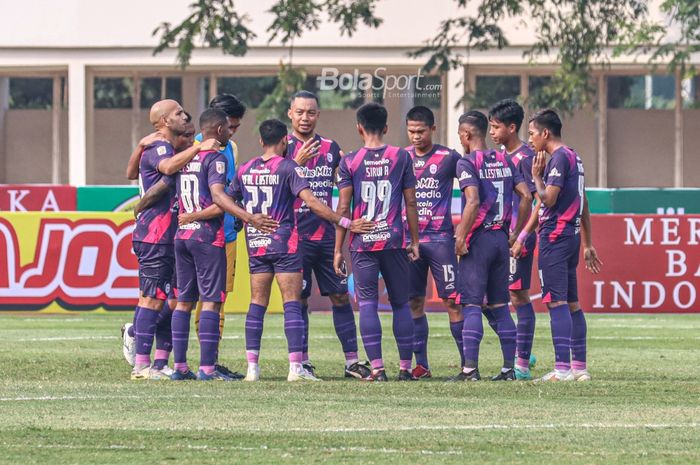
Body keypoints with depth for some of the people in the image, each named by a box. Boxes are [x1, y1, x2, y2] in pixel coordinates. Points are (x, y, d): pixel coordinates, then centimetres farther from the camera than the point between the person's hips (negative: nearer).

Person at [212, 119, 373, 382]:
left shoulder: (245, 170, 9)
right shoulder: (288, 168, -7)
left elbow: (222, 198, 8)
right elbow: (310, 201, -16)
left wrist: (249, 217, -1)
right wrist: (345, 223, -16)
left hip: (256, 245, 5)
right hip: (284, 243, -5)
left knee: (257, 303, 8)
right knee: (292, 303, -5)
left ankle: (252, 367, 4)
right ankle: (296, 367, -11)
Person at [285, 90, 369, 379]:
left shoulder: (330, 148, 13)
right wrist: (297, 163, -24)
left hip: (327, 234, 4)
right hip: (296, 236, -4)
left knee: (340, 296, 2)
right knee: (299, 300, -1)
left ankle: (352, 362, 3)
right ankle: (302, 363, 6)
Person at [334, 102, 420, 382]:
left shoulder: (349, 162, 0)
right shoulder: (401, 157, 3)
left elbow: (343, 208, -2)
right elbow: (411, 203, 4)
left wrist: (338, 250, 3)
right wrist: (415, 241, 12)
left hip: (362, 243, -1)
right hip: (394, 241, 1)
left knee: (367, 304, 0)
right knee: (400, 304, 9)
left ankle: (376, 368, -7)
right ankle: (405, 367, 9)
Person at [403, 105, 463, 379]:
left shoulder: (448, 158, -2)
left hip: (440, 237, -4)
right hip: (409, 238, 4)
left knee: (452, 300, -6)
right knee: (414, 302, 3)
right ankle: (421, 365, 8)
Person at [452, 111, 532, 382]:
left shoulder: (467, 163, -9)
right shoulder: (504, 161, 10)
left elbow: (473, 201, -22)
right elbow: (526, 196, 5)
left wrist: (461, 237, -16)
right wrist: (516, 232, 13)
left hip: (478, 238, -6)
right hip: (501, 238, 6)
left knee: (472, 304, -5)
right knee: (500, 306, 11)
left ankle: (470, 368, -10)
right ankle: (509, 367, 9)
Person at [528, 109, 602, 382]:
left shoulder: (559, 159, -11)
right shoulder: (574, 158, 18)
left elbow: (548, 199, -18)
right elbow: (584, 205, 21)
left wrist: (537, 176, -2)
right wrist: (588, 245, 24)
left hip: (554, 237, -10)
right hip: (572, 235, 10)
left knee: (556, 301, -12)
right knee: (571, 303, 12)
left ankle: (562, 368, -18)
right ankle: (580, 367, 13)